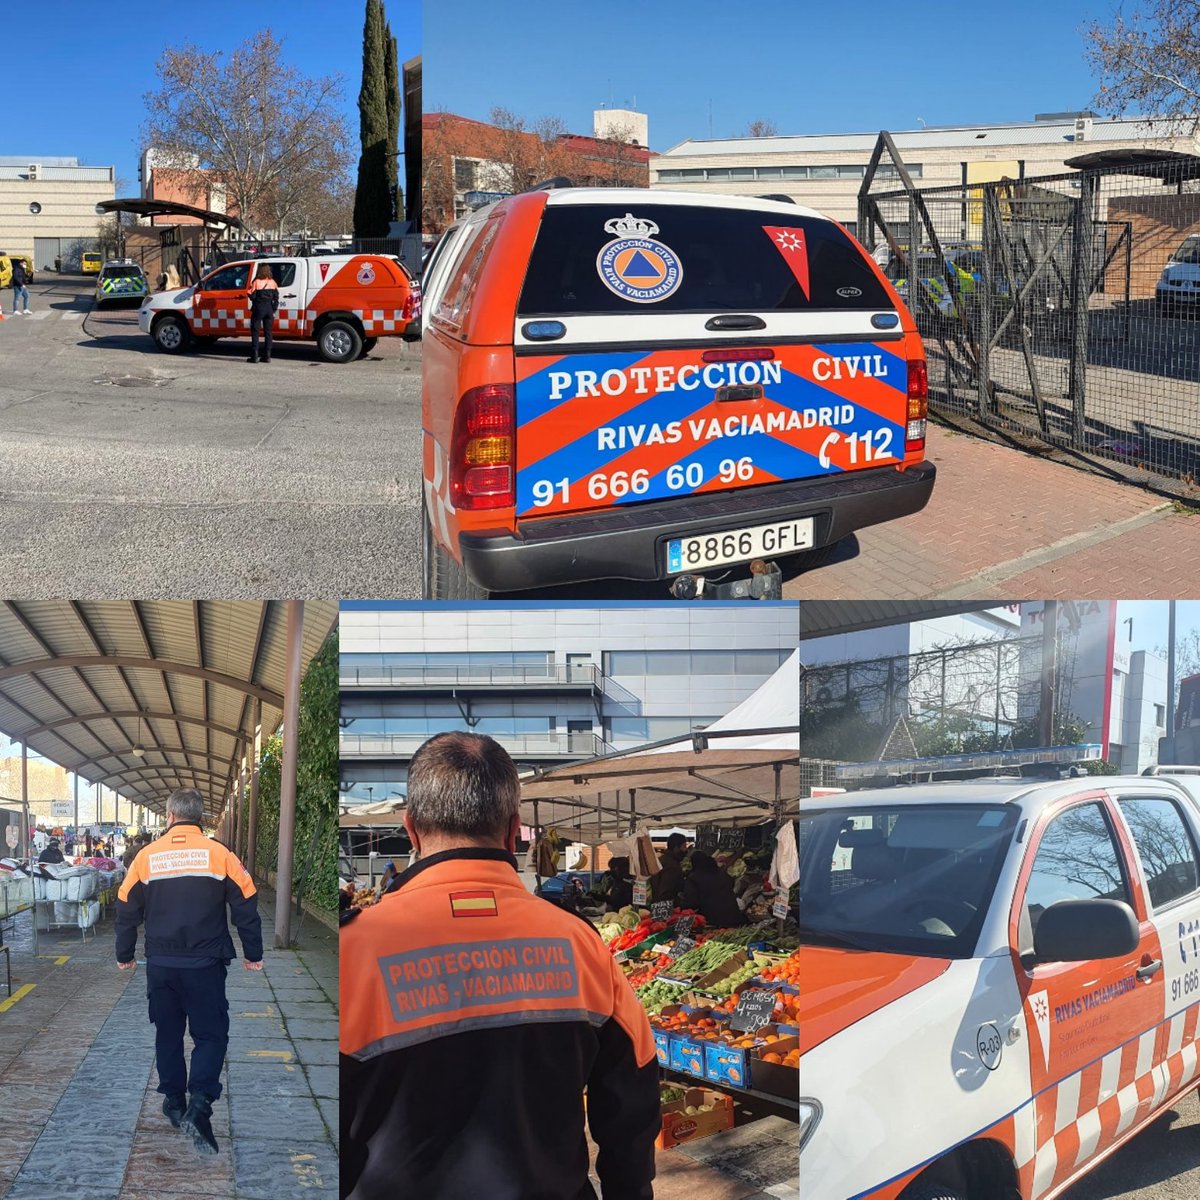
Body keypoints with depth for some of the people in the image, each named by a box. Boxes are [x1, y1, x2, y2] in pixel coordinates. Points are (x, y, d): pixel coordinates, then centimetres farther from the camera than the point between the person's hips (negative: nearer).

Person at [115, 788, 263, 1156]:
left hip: (161, 964, 2)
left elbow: (127, 911, 7)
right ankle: (199, 1105, -15)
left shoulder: (147, 855, 0)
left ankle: (174, 1102, 25)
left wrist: (125, 955, 20)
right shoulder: (219, 854, -6)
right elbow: (246, 907, -3)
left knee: (168, 1032, 18)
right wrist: (253, 955, 9)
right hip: (205, 963, -2)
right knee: (211, 1033, 3)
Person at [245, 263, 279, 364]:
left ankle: (254, 356, -3)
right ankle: (267, 356, 7)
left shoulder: (256, 282, -10)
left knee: (255, 332, 2)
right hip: (269, 309, 4)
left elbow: (252, 296, -11)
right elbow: (276, 298, 4)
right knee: (268, 332, 9)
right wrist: (274, 310, 8)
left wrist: (249, 293, 10)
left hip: (258, 309, -4)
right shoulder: (272, 282, 3)